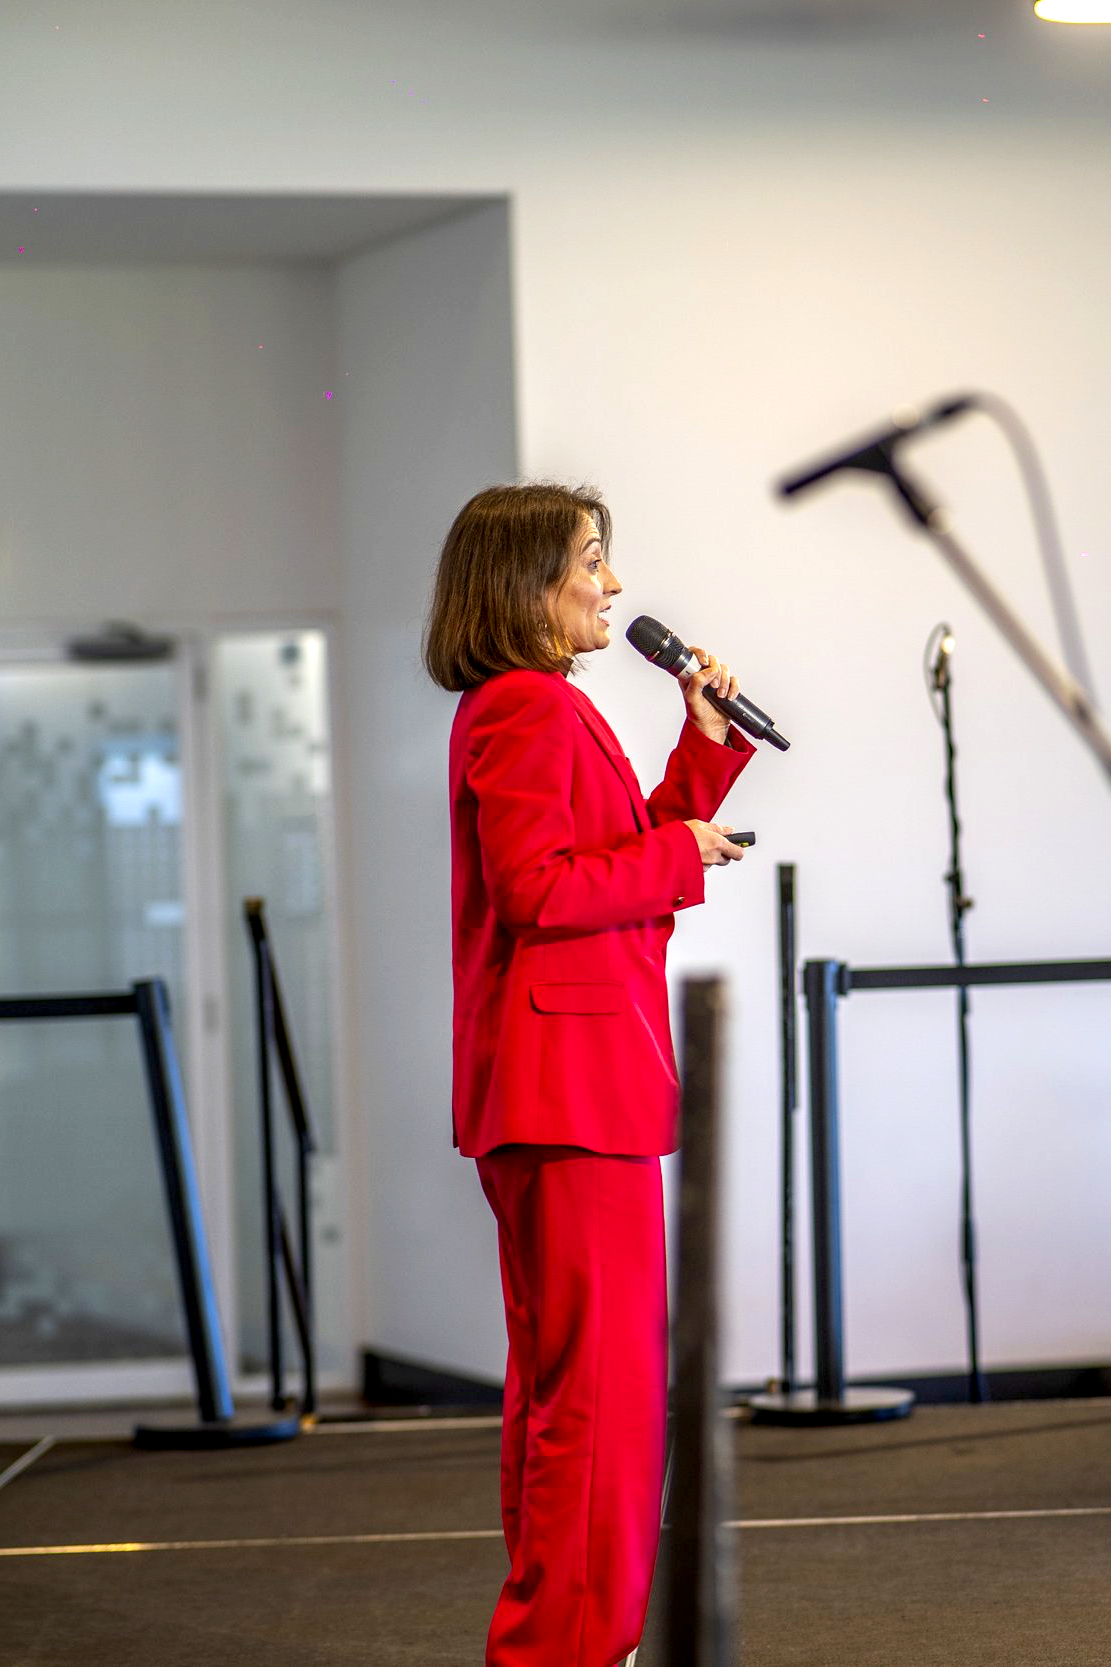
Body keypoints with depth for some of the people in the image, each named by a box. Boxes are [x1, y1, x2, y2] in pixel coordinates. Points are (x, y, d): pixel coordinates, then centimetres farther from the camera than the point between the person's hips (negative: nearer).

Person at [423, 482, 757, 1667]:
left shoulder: (537, 710, 20)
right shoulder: (526, 709, -13)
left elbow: (617, 863, 21)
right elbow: (537, 890, -22)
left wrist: (706, 746, 17)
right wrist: (682, 854, -13)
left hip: (564, 1085, 11)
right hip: (574, 1085, -11)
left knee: (562, 1374, 16)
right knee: (605, 1377, -9)